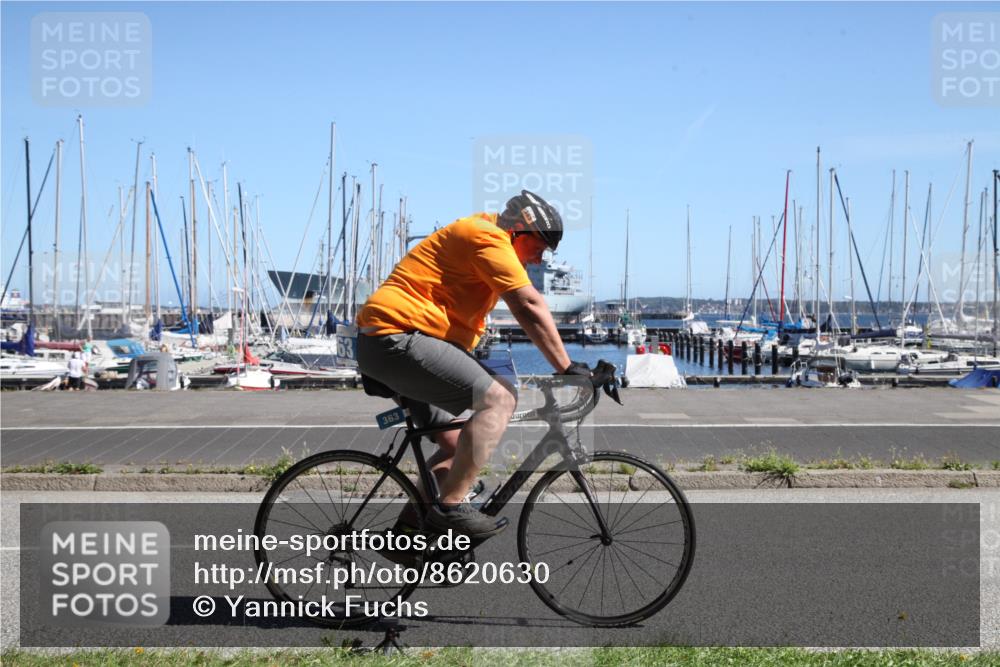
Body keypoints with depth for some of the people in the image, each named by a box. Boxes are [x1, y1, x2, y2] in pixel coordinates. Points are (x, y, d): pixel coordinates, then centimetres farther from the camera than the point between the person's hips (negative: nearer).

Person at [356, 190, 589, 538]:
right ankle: (451, 506, -20)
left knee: (457, 445, 16)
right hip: (398, 336, -11)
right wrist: (566, 367, -15)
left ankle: (407, 527, 17)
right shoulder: (488, 237, -9)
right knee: (499, 398, -20)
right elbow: (529, 307, -16)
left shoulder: (482, 238, 23)